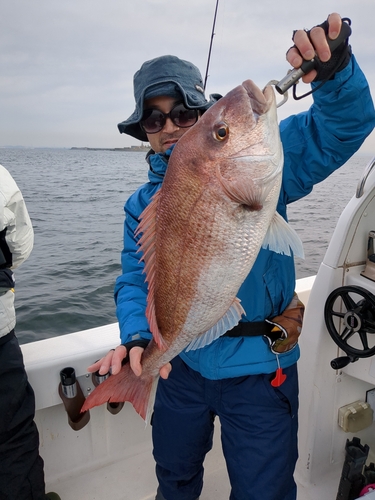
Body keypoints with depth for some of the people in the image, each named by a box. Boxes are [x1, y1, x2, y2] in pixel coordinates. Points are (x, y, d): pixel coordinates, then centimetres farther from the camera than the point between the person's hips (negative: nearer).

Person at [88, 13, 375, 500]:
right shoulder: (143, 204, 1)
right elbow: (136, 281, -5)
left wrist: (335, 72, -37)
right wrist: (137, 336, -24)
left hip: (258, 370, -4)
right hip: (181, 366, 5)